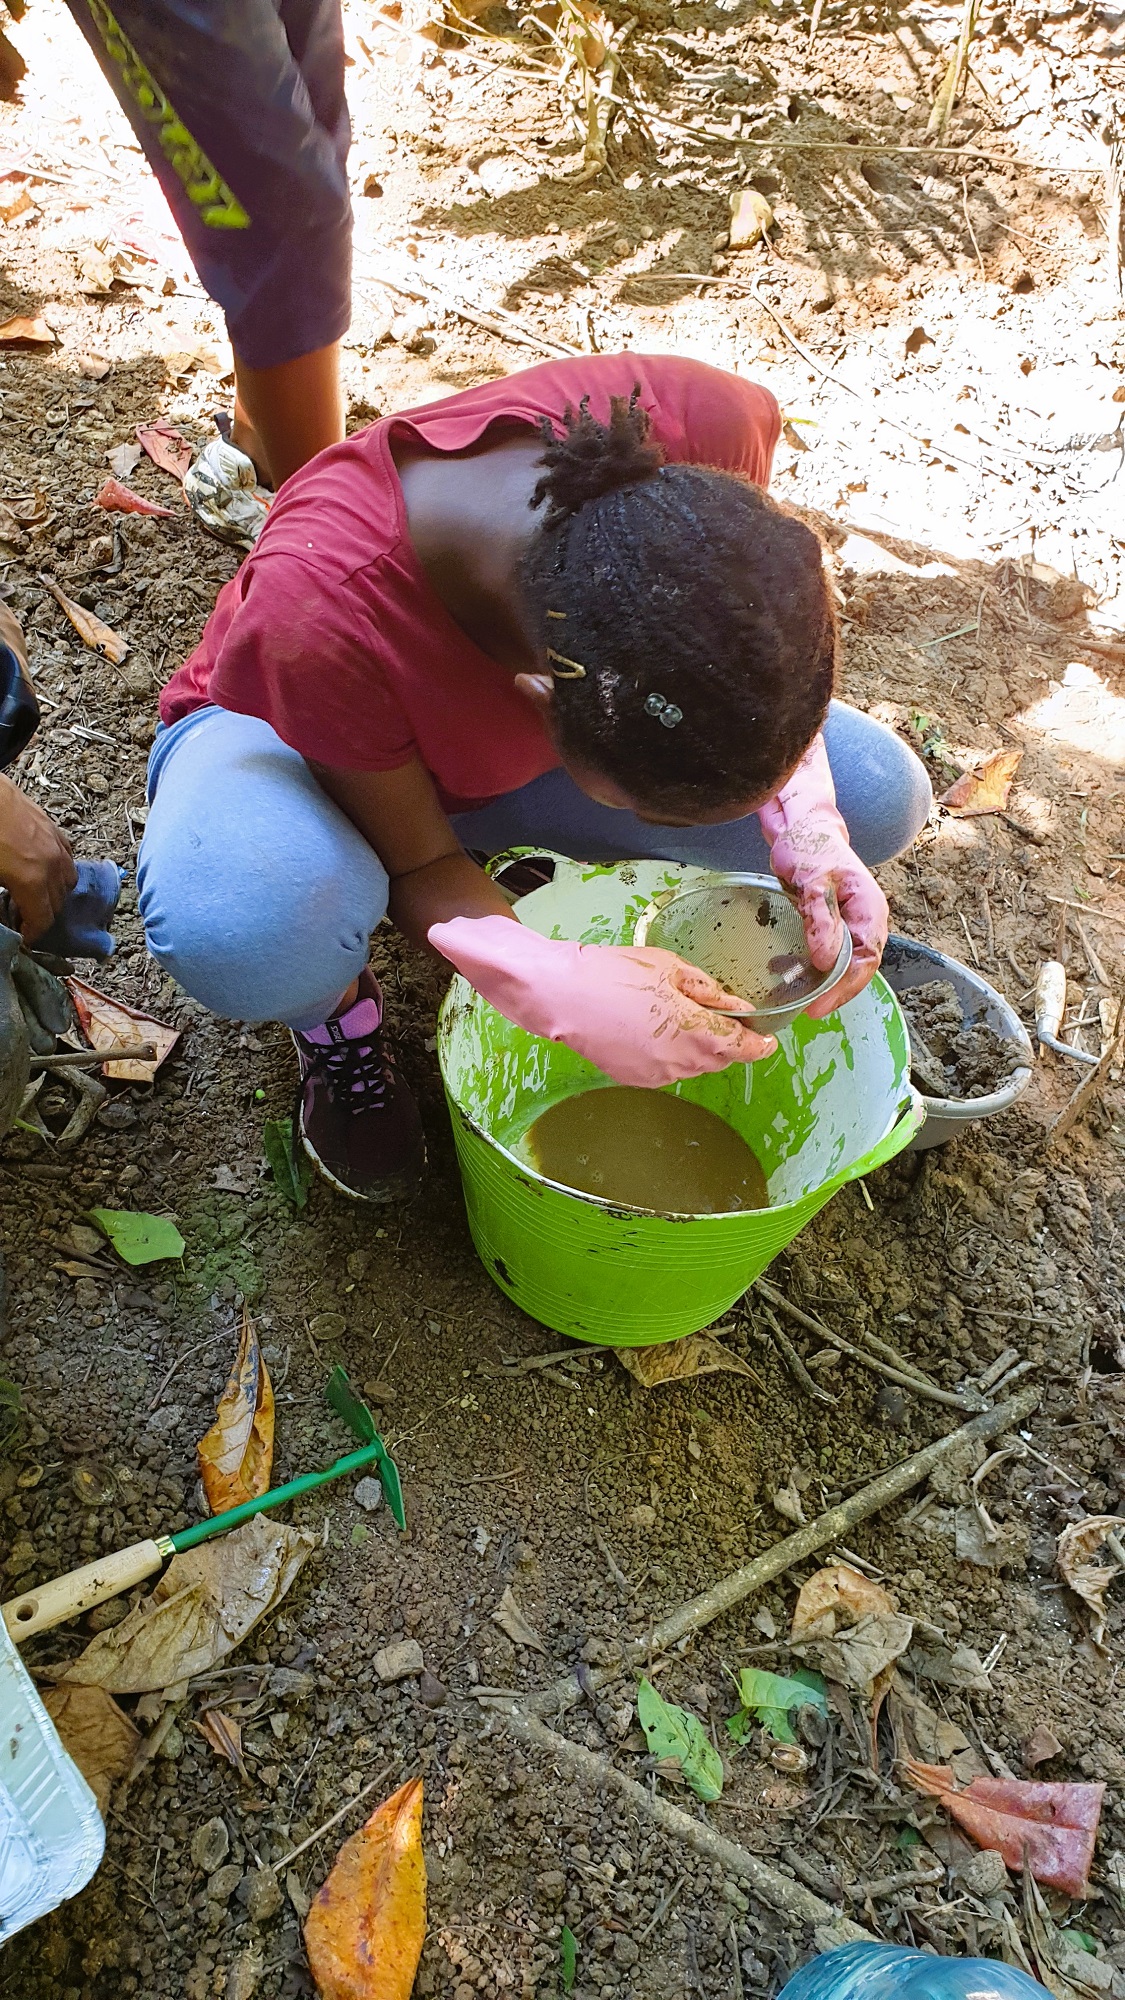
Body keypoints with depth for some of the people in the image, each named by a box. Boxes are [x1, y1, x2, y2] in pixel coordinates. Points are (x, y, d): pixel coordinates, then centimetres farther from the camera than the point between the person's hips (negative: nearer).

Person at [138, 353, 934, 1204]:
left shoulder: (706, 427, -32)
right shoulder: (319, 618, -41)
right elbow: (418, 864, -24)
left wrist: (805, 817, -28)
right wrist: (565, 990, -41)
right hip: (299, 731, -3)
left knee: (878, 798, -11)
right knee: (233, 929, -41)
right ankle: (334, 1007, -1)